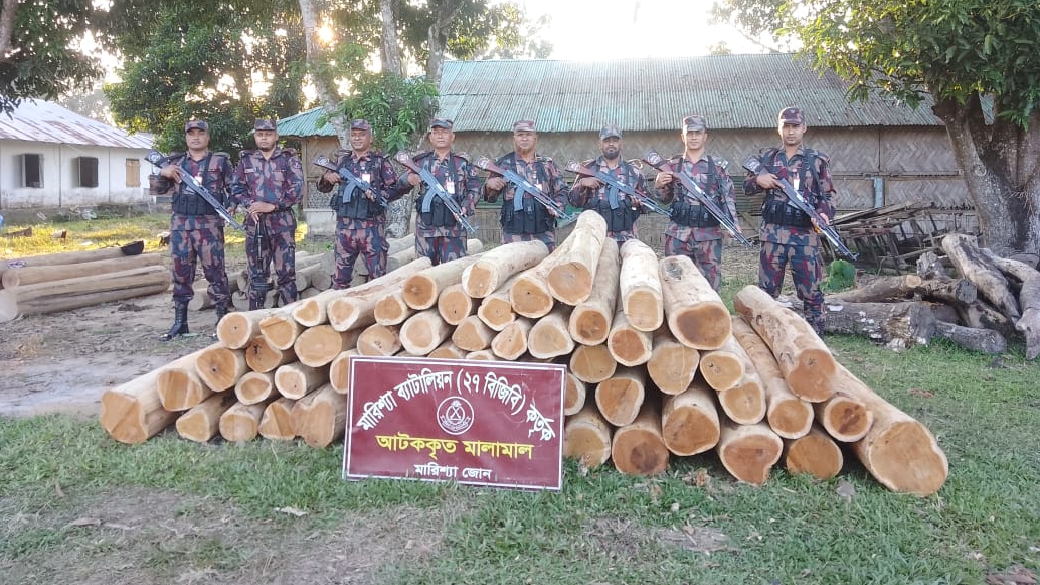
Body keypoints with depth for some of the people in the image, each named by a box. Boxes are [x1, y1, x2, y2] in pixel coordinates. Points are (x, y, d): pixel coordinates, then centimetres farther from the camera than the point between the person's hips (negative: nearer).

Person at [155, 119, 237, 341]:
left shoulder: (220, 161, 5)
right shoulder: (176, 161, 14)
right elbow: (160, 189, 16)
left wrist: (230, 207, -12)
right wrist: (163, 173, -4)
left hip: (209, 224, -4)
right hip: (180, 224, 4)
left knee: (215, 272, -4)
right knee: (180, 273, 8)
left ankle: (223, 320, 3)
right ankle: (179, 322, 15)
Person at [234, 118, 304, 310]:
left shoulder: (289, 159, 2)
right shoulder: (246, 160, 12)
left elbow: (297, 189, -7)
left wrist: (271, 206, -14)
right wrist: (249, 205, -6)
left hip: (283, 223, -3)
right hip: (255, 224, 3)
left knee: (286, 272, -3)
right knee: (256, 274, 9)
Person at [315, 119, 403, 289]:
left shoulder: (380, 161, 1)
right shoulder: (341, 159, 10)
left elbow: (397, 189, 0)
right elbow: (322, 188, 16)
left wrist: (378, 195, -16)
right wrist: (327, 177, -5)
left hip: (372, 228, -3)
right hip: (345, 226, 3)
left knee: (378, 277, 1)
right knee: (340, 277, 10)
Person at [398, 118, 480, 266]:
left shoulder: (463, 162, 6)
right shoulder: (420, 161, 8)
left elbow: (474, 188, 7)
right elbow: (400, 186, 9)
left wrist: (466, 207, -11)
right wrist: (408, 179, -14)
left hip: (454, 226, -1)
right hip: (426, 225, 1)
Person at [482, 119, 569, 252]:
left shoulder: (547, 164, 11)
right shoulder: (504, 164, 7)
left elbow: (561, 190, 13)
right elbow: (491, 197, 9)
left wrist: (558, 205, -8)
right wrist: (489, 186, -14)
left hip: (544, 234, 2)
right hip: (513, 234, -2)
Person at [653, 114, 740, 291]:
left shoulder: (718, 165, 5)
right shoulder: (673, 165, 8)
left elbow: (727, 197, 5)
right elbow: (665, 199, 14)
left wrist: (733, 222, -9)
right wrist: (659, 186, -7)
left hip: (709, 234, -1)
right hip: (678, 234, 1)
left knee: (710, 282, 2)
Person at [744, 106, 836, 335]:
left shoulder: (817, 160, 5)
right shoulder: (767, 157, 10)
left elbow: (827, 195, 6)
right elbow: (747, 187, 16)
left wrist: (824, 213, -14)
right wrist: (758, 180, -6)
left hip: (805, 236, -2)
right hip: (773, 233, 2)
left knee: (811, 291, 2)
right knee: (767, 289, 9)